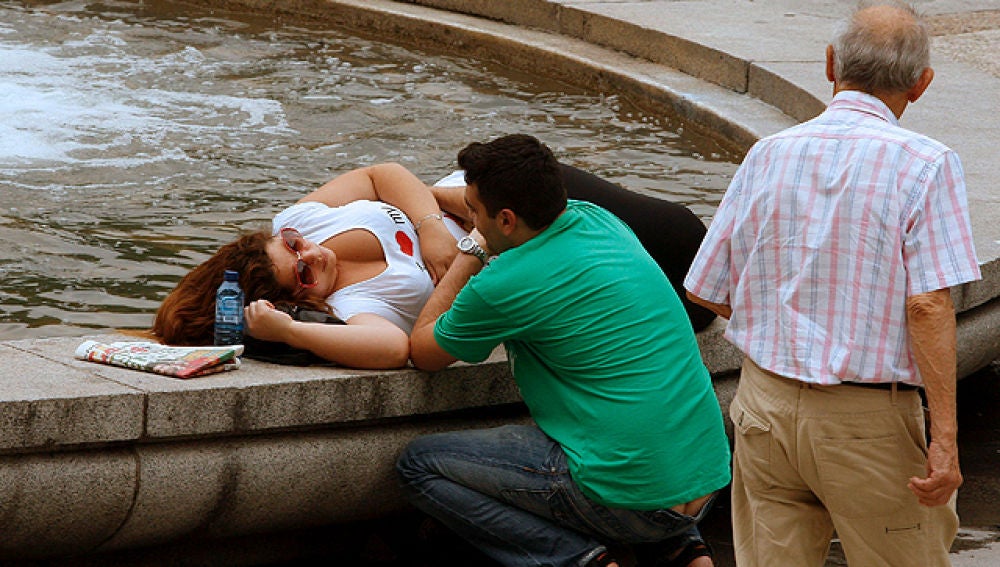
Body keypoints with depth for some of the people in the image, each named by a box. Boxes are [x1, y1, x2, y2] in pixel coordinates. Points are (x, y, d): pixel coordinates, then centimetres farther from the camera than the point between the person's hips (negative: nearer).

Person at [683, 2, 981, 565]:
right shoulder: (925, 164, -12)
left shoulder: (768, 155, 1)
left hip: (766, 402, 4)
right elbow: (929, 306, -20)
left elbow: (708, 291, 7)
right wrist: (946, 438, -18)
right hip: (868, 422, -4)